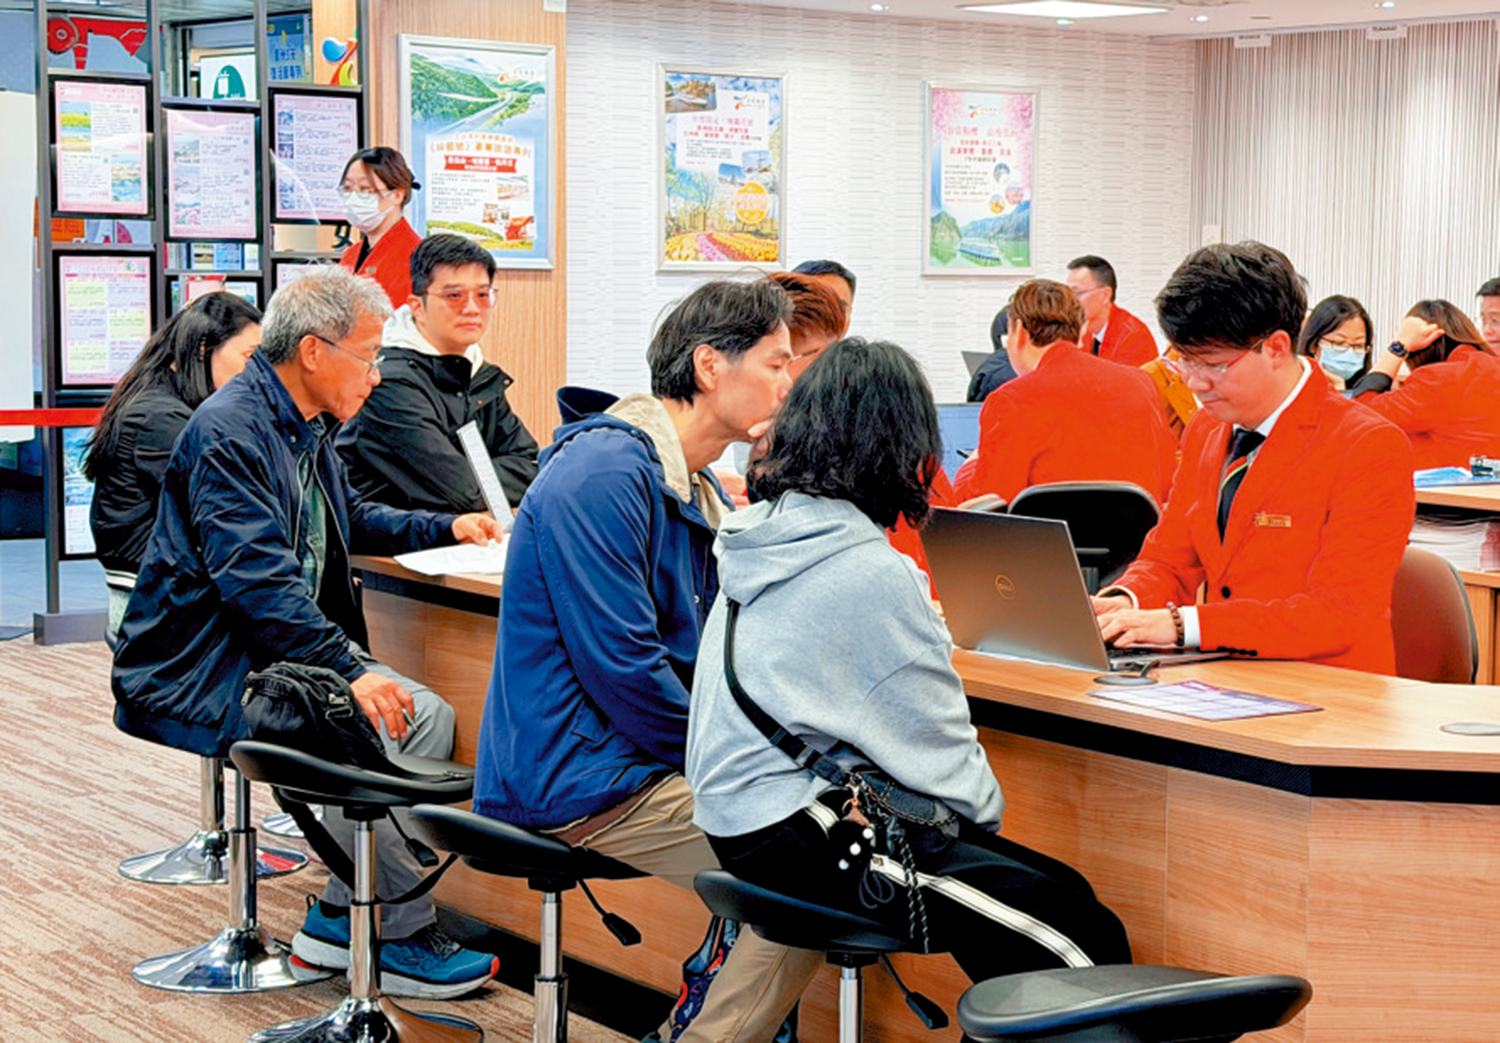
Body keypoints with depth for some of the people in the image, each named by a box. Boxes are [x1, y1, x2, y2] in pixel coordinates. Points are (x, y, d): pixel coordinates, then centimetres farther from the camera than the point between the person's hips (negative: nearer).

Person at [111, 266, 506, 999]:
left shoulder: (305, 428, 13)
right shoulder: (229, 432, -19)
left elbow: (352, 521, 33)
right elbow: (259, 580, -28)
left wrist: (447, 528, 23)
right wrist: (350, 672, -32)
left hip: (279, 651, 10)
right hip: (203, 672, -10)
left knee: (427, 715, -6)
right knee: (362, 727, -28)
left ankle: (339, 917, 0)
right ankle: (401, 937, -14)